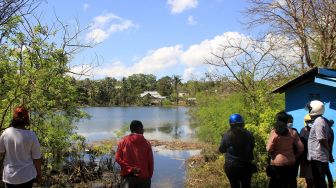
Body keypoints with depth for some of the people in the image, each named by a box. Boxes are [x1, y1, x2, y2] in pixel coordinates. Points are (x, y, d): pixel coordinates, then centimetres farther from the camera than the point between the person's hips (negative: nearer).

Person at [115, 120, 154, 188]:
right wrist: (149, 176, 9)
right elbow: (150, 161, -2)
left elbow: (118, 158, -6)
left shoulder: (123, 141, 2)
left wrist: (130, 169, -8)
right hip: (143, 177, -1)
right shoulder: (146, 143, -2)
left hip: (127, 175, 1)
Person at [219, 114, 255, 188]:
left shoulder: (227, 136, -15)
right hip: (245, 165, 2)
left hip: (231, 166, -2)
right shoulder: (249, 135, -9)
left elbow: (221, 149, -2)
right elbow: (251, 148, 6)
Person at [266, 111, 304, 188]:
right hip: (290, 162, 3)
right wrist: (295, 157, 16)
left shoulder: (274, 132, -8)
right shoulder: (293, 132, 3)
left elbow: (269, 149, -10)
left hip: (277, 162, -3)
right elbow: (301, 148, 3)